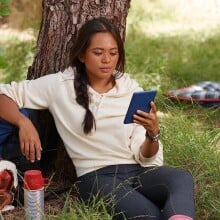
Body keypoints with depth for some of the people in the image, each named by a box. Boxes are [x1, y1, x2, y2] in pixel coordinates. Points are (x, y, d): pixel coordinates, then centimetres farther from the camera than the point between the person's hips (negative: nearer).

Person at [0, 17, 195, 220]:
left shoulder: (132, 90, 10)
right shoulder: (60, 85, 4)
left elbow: (145, 158, 6)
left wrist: (152, 134, -17)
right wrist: (23, 122, -14)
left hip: (138, 170, 3)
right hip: (97, 176, -2)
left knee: (182, 178, -34)